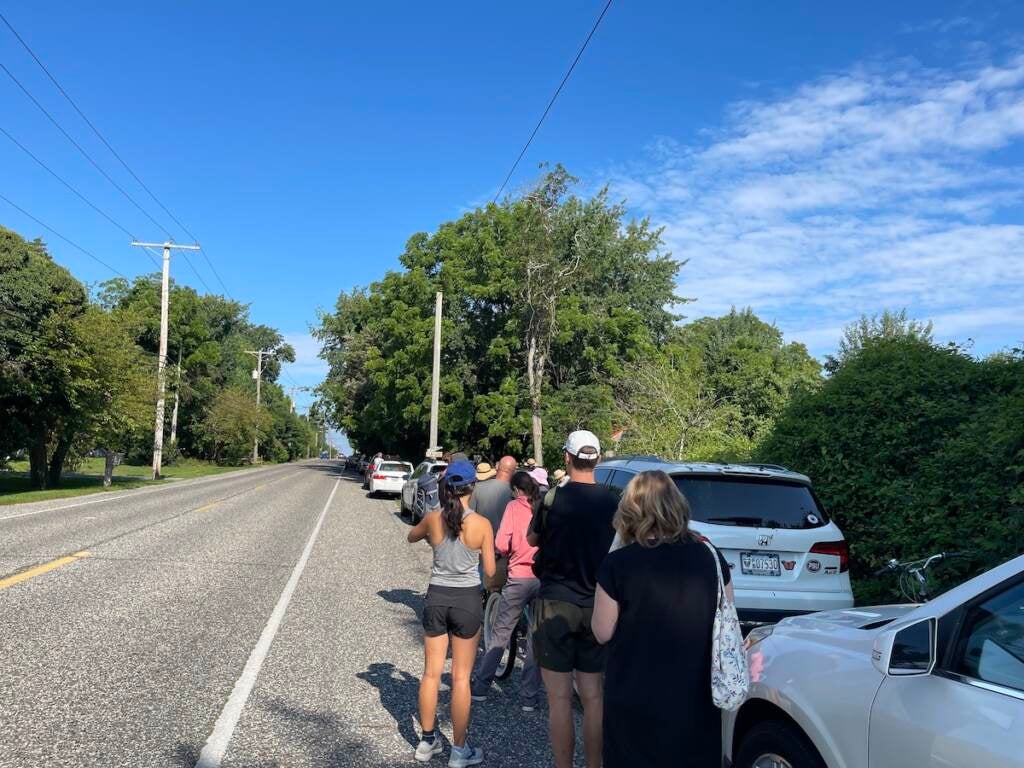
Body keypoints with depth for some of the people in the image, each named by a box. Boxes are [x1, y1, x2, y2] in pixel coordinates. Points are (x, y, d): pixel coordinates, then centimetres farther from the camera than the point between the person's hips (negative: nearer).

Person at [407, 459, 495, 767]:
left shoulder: (433, 518, -6)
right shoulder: (482, 524, -13)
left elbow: (412, 537, 16)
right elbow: (490, 571, -7)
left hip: (436, 597, 3)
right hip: (467, 600, -2)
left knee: (431, 673, 15)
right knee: (461, 678, 7)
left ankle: (427, 742, 27)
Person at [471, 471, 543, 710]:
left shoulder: (514, 506, 0)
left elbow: (501, 545, -9)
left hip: (519, 577, -2)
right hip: (544, 580, 2)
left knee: (499, 635, 11)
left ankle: (480, 687, 19)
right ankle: (529, 697, 13)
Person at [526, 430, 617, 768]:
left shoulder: (553, 498, -11)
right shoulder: (612, 502, -4)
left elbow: (532, 539, 6)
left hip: (556, 603, -3)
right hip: (596, 606, 3)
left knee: (560, 698, 5)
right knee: (593, 696, 14)